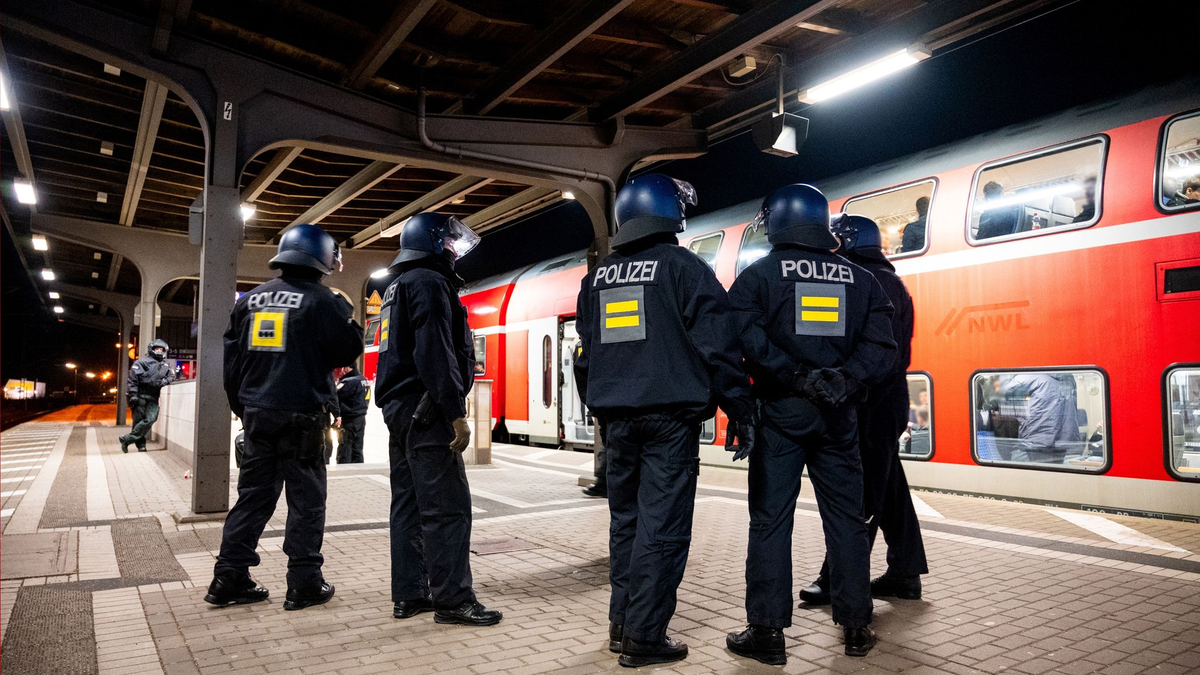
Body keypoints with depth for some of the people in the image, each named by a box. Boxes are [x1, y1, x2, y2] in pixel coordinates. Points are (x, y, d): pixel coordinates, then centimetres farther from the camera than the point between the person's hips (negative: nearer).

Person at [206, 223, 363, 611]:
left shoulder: (251, 300, 11)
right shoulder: (320, 300, -8)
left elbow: (231, 359, 13)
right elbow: (349, 349, -6)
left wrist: (242, 407, 21)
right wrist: (344, 313, 9)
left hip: (258, 414, 6)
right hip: (301, 417, -6)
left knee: (253, 496, 13)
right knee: (306, 499, 2)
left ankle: (229, 579, 16)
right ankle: (304, 584, 6)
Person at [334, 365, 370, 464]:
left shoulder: (349, 382, -18)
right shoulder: (364, 380, 10)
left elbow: (334, 395, -24)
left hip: (348, 420, -9)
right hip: (361, 419, 9)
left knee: (344, 451, -2)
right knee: (357, 449, 12)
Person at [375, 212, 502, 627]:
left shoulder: (397, 289, 22)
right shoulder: (429, 283, -10)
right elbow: (436, 354, -20)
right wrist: (456, 415, -21)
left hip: (399, 407, 11)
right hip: (425, 410, -11)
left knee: (408, 504, 12)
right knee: (447, 507, -7)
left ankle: (408, 595, 18)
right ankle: (452, 599, -4)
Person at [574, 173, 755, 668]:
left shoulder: (596, 278, 14)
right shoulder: (684, 266, -4)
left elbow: (585, 354, 19)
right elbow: (717, 345, -9)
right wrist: (740, 411, -4)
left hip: (617, 417, 6)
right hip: (671, 416, -6)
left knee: (625, 518, 16)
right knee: (662, 526, -1)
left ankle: (622, 622, 23)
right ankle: (644, 637, 4)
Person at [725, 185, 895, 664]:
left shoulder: (758, 274, -1)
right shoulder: (860, 279, 9)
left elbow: (747, 337, -17)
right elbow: (880, 346, -1)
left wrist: (796, 377, -15)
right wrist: (844, 379, -10)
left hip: (780, 411, -3)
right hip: (838, 415, 3)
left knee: (770, 521, 2)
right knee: (846, 520, 12)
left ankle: (766, 632, 6)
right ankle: (856, 627, 20)